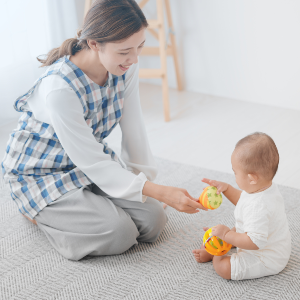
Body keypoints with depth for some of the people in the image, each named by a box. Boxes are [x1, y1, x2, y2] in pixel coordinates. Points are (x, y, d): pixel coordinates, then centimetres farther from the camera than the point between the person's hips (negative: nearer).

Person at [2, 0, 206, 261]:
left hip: (93, 159, 6)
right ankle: (41, 211, 5)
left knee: (152, 222, -7)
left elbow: (133, 129, -5)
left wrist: (148, 180, -4)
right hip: (41, 170, -6)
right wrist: (160, 192, -32)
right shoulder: (60, 87, -36)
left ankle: (80, 201, 15)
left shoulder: (126, 66, -15)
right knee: (119, 234, -21)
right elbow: (90, 162, -30)